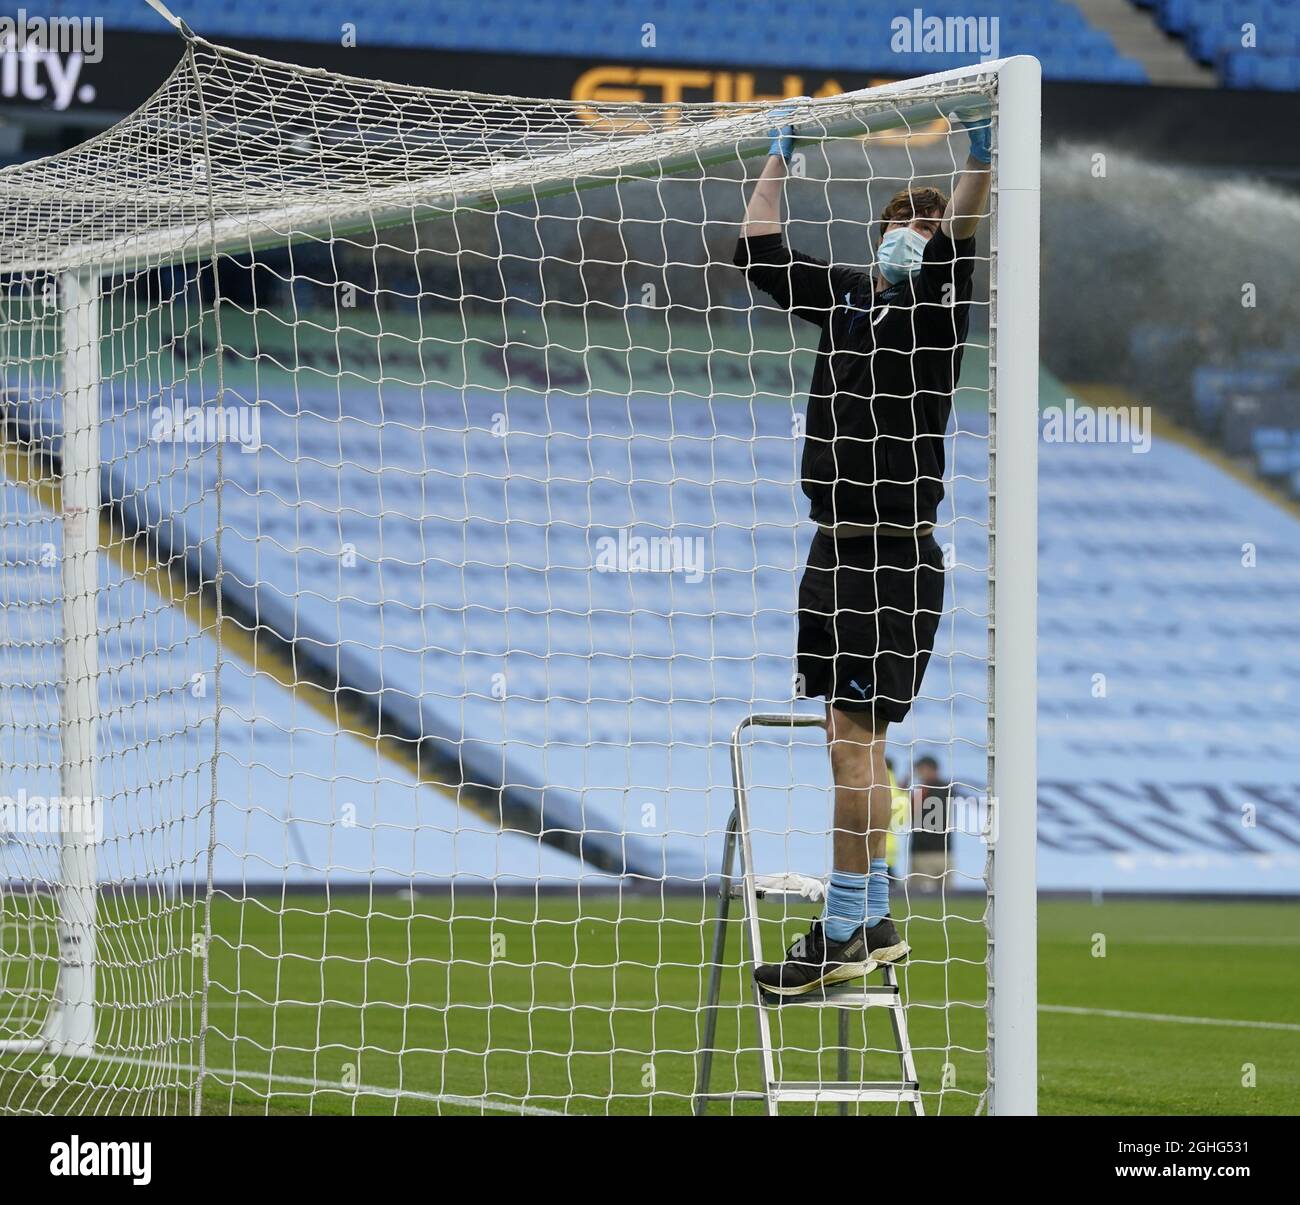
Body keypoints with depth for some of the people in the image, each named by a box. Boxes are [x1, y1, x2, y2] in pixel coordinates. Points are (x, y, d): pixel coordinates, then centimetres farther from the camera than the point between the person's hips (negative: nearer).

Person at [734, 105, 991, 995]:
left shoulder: (931, 310, -4)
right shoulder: (846, 297, 14)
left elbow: (960, 239, -24)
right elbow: (760, 251, 24)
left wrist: (980, 153, -35)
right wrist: (780, 156, 26)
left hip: (893, 553, -8)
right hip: (836, 547, 8)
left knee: (854, 736, -10)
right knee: (855, 739, 11)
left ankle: (842, 937, -8)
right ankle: (876, 922, 19)